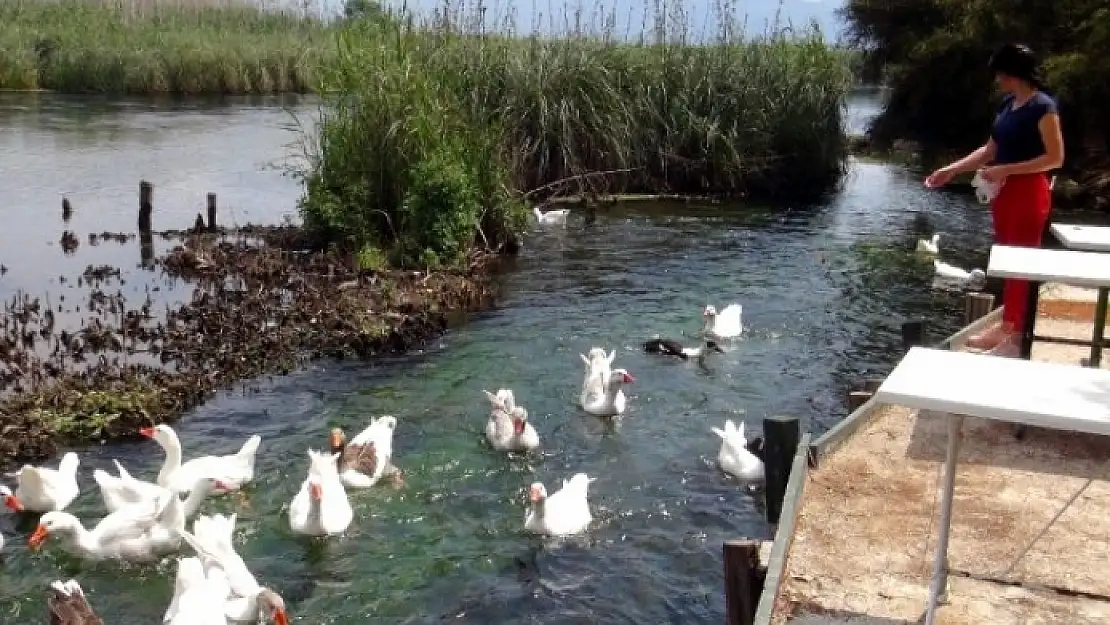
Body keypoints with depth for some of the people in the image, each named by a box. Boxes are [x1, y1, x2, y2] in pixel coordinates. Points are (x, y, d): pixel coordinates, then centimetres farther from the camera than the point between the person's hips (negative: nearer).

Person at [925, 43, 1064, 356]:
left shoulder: (1042, 106, -15)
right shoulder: (1007, 104, 10)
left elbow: (1055, 158, -18)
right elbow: (990, 149, 15)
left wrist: (1005, 170, -20)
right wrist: (951, 169, 9)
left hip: (1029, 194, -8)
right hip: (1004, 192, 8)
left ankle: (1017, 336, 7)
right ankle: (1007, 323, 24)